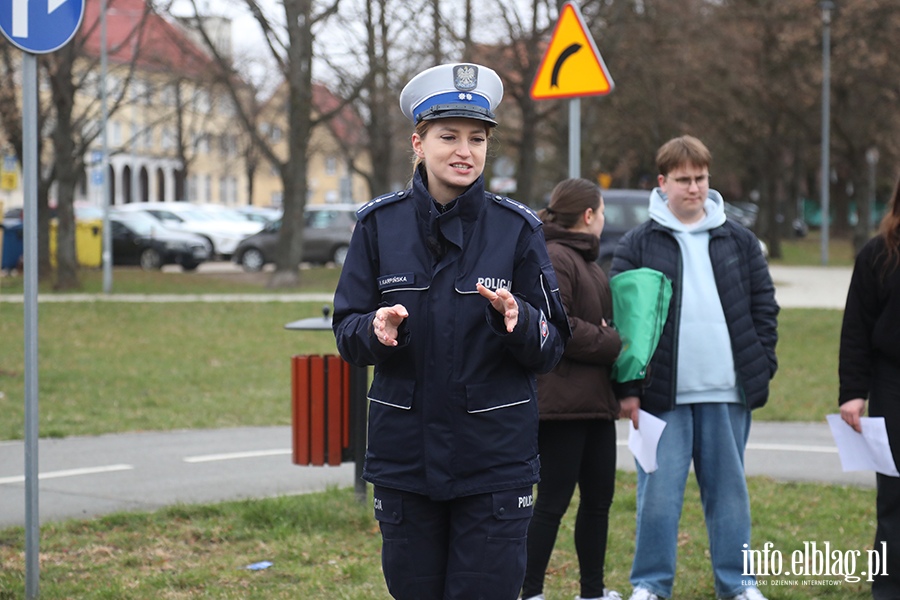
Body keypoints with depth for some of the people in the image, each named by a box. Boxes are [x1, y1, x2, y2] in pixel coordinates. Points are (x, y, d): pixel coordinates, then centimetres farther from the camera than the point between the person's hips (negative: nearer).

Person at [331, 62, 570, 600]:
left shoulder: (517, 228, -2)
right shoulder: (380, 224, 1)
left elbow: (553, 348, -1)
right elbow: (346, 332, 4)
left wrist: (517, 321, -22)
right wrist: (375, 330, -18)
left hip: (495, 457, -2)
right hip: (405, 453, 2)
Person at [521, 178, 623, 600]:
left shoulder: (586, 262, 21)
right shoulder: (554, 260, -14)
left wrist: (608, 337, 4)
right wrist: (614, 345, -13)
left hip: (594, 401, 10)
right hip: (562, 402, -10)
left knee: (599, 497, 14)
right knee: (554, 501, -4)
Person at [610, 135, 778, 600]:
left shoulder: (739, 242, 11)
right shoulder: (637, 244, 2)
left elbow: (764, 306, 13)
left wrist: (761, 368, 3)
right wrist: (628, 388, -6)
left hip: (727, 393, 2)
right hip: (663, 394, -2)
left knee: (729, 490, 9)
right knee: (658, 492, -2)